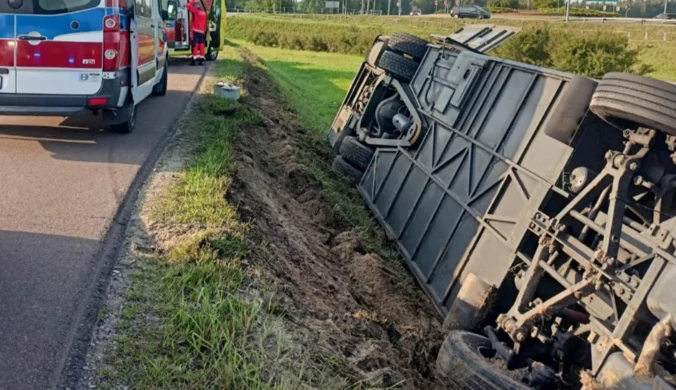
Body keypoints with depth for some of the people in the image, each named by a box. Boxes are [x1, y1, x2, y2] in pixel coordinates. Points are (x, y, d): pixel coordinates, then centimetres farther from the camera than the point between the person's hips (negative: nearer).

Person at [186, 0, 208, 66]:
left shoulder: (196, 11, -6)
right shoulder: (204, 13, 12)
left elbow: (188, 6, -5)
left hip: (196, 31, -6)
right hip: (202, 32, 6)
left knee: (195, 45, -7)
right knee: (202, 45, 6)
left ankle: (194, 59, -11)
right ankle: (202, 59, 6)